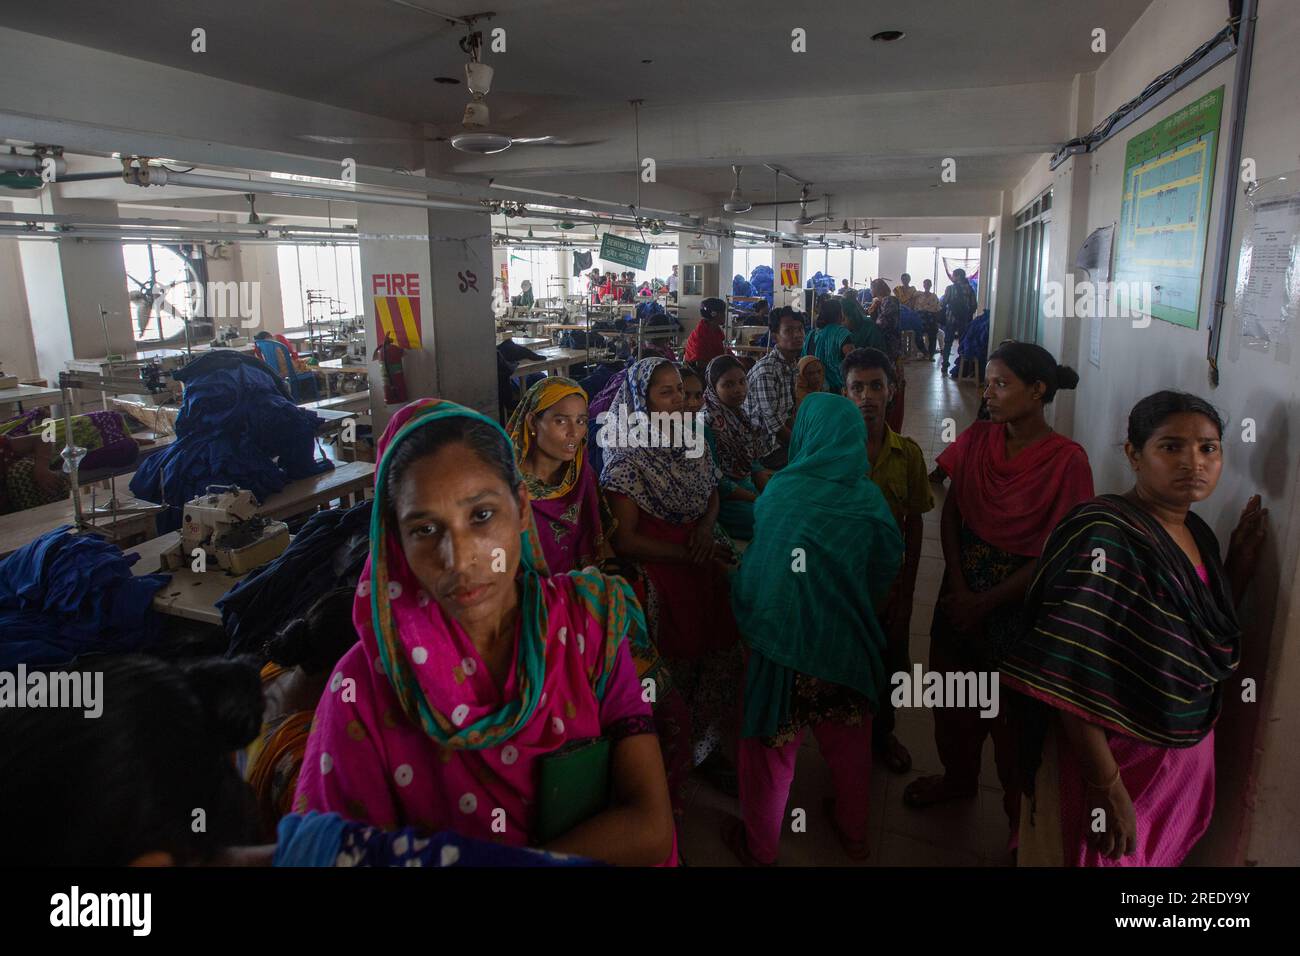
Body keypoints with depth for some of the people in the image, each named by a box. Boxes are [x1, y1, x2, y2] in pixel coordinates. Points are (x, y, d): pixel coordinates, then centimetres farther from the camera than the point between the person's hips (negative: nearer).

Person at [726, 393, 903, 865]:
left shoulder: (778, 489, -13)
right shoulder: (868, 499, -10)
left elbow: (751, 573, -2)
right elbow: (885, 572, 2)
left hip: (779, 641, -2)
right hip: (846, 643, 2)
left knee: (771, 746, 17)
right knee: (849, 742, 24)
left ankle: (759, 845, 37)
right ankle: (853, 832, 46)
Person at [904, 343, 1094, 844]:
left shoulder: (1067, 460, -17)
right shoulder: (976, 439, -4)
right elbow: (950, 514, -2)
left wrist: (986, 602, -13)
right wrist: (958, 588, -13)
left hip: (1018, 598, -4)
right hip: (961, 588, 5)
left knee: (1012, 713, 11)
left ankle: (1020, 813, 36)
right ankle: (958, 776, 47)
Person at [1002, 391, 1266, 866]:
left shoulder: (1199, 534, 1)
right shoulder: (1104, 535, -25)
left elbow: (1208, 637, 14)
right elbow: (1068, 676, -30)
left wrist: (1241, 562, 1)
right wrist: (1106, 786, -28)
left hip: (1186, 755, 8)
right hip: (1112, 754, -8)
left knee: (1158, 854, 28)